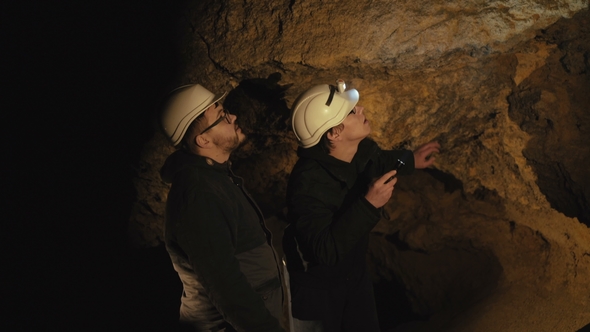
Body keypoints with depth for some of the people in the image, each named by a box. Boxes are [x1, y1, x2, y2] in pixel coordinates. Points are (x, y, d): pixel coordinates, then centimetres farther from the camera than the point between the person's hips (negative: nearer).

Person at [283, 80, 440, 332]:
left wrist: (409, 161, 21)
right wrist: (369, 204, -44)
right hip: (316, 286, -7)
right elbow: (325, 251, -42)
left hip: (355, 273, 7)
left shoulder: (362, 149, -12)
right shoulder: (308, 183, -37)